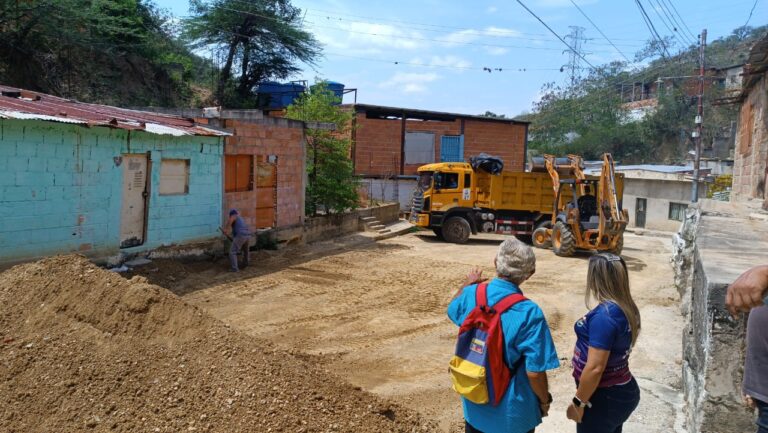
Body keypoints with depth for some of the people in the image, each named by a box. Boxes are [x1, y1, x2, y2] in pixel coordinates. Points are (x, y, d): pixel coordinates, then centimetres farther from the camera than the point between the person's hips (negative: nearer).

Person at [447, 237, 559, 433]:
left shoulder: (471, 294, -12)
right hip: (511, 413, -4)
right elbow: (534, 372, -23)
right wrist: (544, 401, -4)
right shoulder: (529, 313, -27)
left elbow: (452, 309, 13)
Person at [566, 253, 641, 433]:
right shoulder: (627, 308, 0)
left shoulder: (604, 315, -26)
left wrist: (578, 402, -17)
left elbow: (595, 368, -27)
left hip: (604, 398, -8)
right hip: (623, 391, 8)